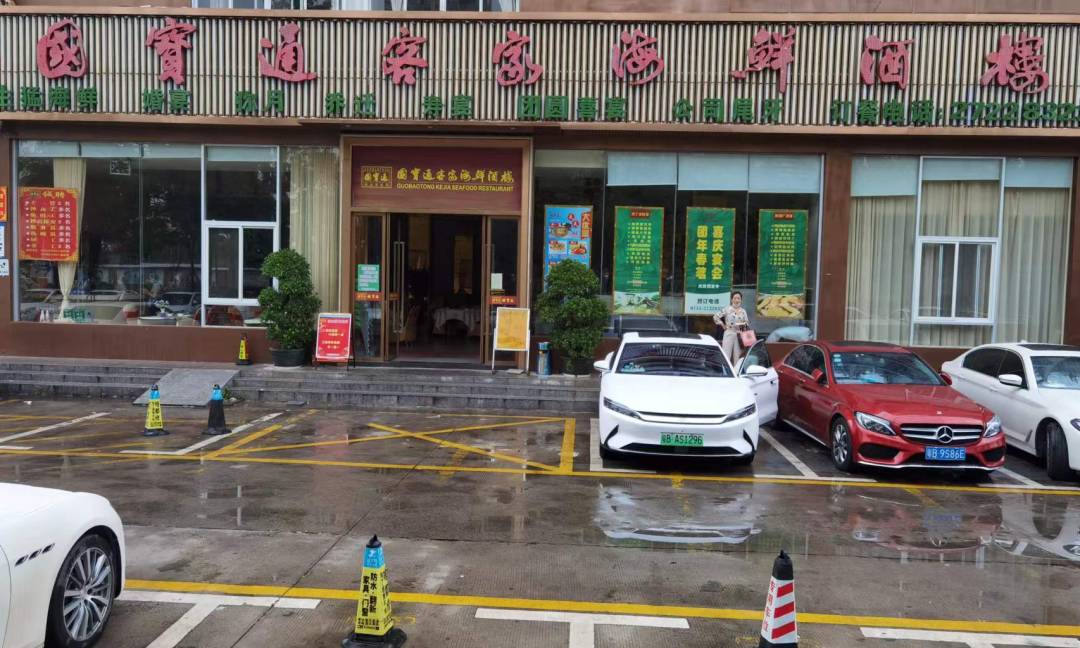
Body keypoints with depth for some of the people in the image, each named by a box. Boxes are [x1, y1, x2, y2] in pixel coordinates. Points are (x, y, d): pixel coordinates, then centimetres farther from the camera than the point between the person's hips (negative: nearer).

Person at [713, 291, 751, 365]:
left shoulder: (743, 311, 11)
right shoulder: (727, 309, 0)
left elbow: (747, 323, 15)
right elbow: (715, 317, -1)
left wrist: (744, 325, -6)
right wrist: (723, 325, -2)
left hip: (739, 336, 3)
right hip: (729, 334, -3)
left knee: (737, 356, 4)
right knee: (726, 356, -7)